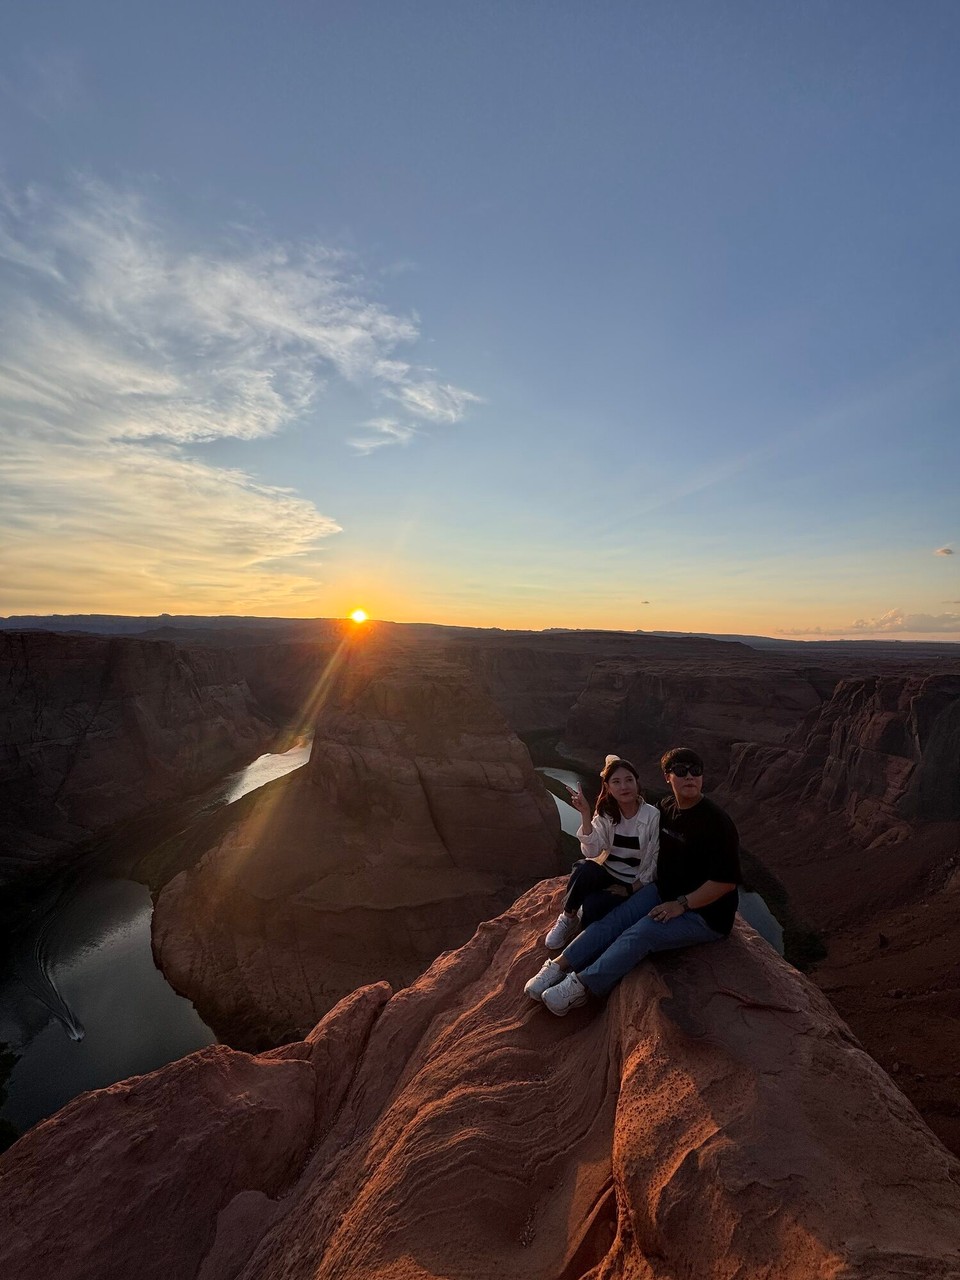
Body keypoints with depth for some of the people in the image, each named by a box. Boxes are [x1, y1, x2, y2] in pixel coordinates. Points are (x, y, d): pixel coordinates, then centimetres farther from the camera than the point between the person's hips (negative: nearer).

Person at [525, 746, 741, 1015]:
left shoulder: (717, 822, -22)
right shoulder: (666, 806, 0)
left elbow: (726, 881, -23)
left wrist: (681, 904, -21)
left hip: (703, 912, -6)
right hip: (664, 891, 6)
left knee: (639, 935, -25)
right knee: (612, 920, -12)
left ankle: (582, 986, -22)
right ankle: (559, 966, -11)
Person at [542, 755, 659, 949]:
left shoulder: (652, 816, -13)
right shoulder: (605, 813, -4)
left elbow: (654, 859, -6)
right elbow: (592, 851, -17)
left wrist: (634, 888, -13)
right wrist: (585, 814, -28)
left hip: (633, 883, -2)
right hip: (607, 874, 2)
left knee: (592, 905, -30)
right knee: (584, 869, -33)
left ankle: (587, 937, 4)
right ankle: (568, 918, -8)